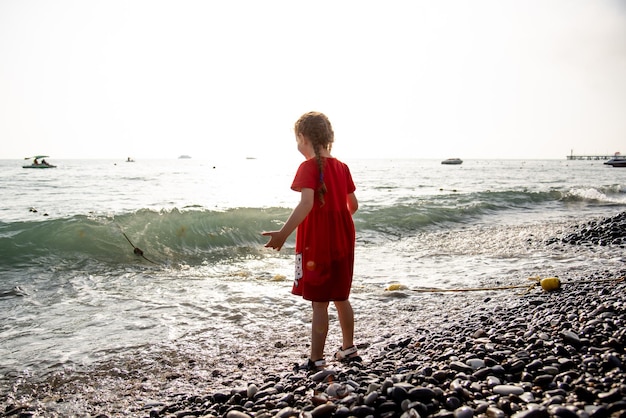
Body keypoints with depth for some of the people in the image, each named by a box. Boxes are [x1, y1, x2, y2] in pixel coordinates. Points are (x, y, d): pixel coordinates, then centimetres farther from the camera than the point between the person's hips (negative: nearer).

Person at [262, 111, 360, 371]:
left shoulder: (309, 167, -13)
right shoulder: (341, 167, 7)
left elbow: (307, 203, -29)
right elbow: (353, 205, 13)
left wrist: (283, 233, -32)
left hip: (316, 245, -7)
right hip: (343, 244, 7)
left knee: (319, 303, 0)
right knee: (341, 298, 19)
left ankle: (316, 360, 7)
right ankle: (348, 349, 32)